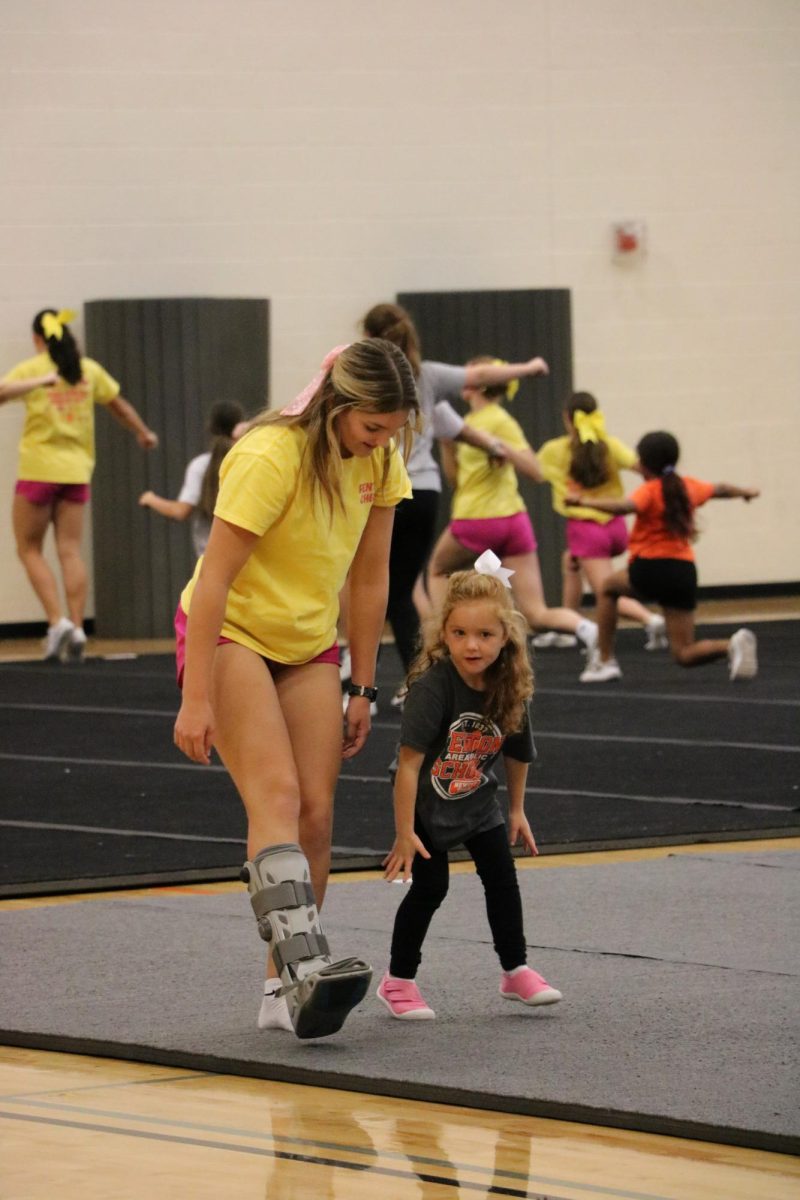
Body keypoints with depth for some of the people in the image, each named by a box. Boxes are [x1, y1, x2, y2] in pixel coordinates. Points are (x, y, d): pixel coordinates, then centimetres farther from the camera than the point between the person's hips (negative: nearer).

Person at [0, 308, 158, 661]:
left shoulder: (32, 369, -4)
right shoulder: (89, 370, 8)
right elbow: (120, 406, 21)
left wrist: (35, 383, -35)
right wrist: (143, 433, 37)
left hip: (38, 469, -4)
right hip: (76, 470, 4)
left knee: (29, 549, 6)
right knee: (70, 551, 6)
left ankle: (57, 620, -9)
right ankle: (76, 627, -3)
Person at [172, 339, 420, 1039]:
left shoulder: (381, 461, -4)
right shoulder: (272, 458, -26)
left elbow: (370, 578, 6)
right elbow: (215, 579, -26)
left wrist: (363, 688, 7)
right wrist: (196, 700, -28)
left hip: (308, 645, 6)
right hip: (228, 635, -6)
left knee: (316, 815, -3)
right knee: (276, 793, -24)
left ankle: (282, 995, 5)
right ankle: (306, 966, -37)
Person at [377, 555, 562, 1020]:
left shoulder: (509, 689, -13)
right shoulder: (433, 685, -29)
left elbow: (517, 754, 6)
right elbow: (409, 761, -30)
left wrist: (517, 811, 16)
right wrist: (405, 833, -30)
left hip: (477, 800, 5)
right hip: (426, 803, -5)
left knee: (503, 878, 5)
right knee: (430, 886, -6)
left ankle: (516, 969, 20)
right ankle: (399, 980, 9)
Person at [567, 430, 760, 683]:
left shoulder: (650, 491, -8)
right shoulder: (690, 486, 11)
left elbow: (624, 507, -29)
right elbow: (720, 490, 31)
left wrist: (584, 500, -30)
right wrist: (744, 491, 51)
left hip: (651, 570, -5)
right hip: (684, 572, 5)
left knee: (608, 587, 28)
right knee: (684, 654, 8)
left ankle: (605, 660, 19)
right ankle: (732, 645, -21)